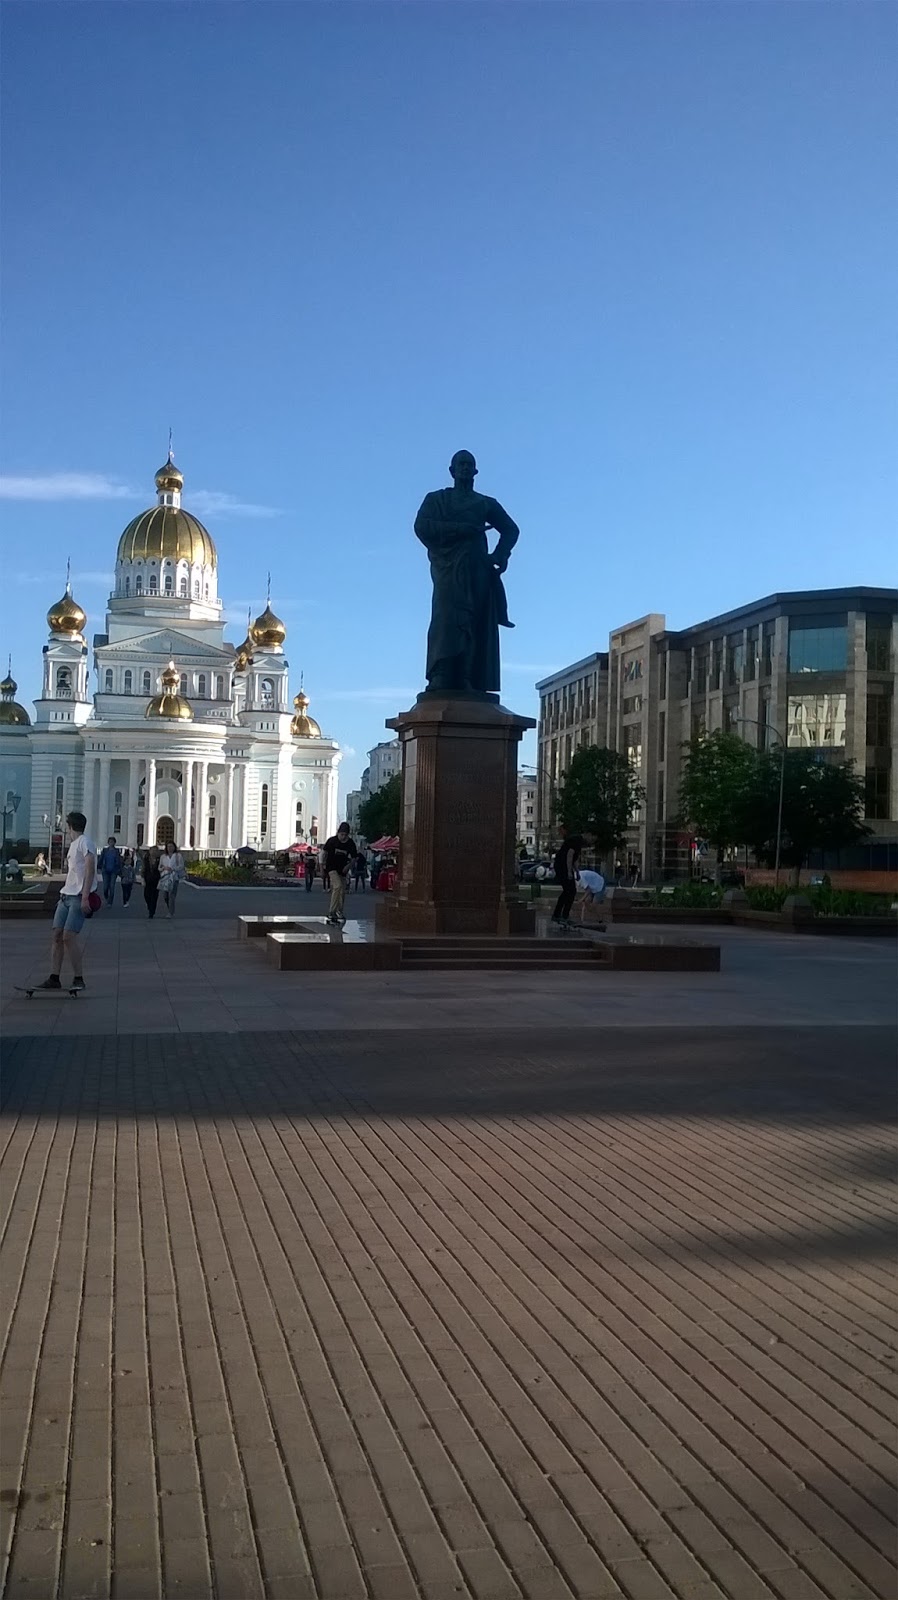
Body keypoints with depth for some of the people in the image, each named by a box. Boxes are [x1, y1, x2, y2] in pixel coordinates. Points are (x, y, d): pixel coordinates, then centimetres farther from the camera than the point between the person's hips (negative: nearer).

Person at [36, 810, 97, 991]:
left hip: (79, 897, -9)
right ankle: (54, 978, 4)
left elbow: (90, 869, -16)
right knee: (57, 934, 2)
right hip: (66, 895, 9)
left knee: (69, 935, -15)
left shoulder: (85, 842, -7)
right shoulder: (73, 845, 21)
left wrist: (85, 897, -22)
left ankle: (78, 978, -9)